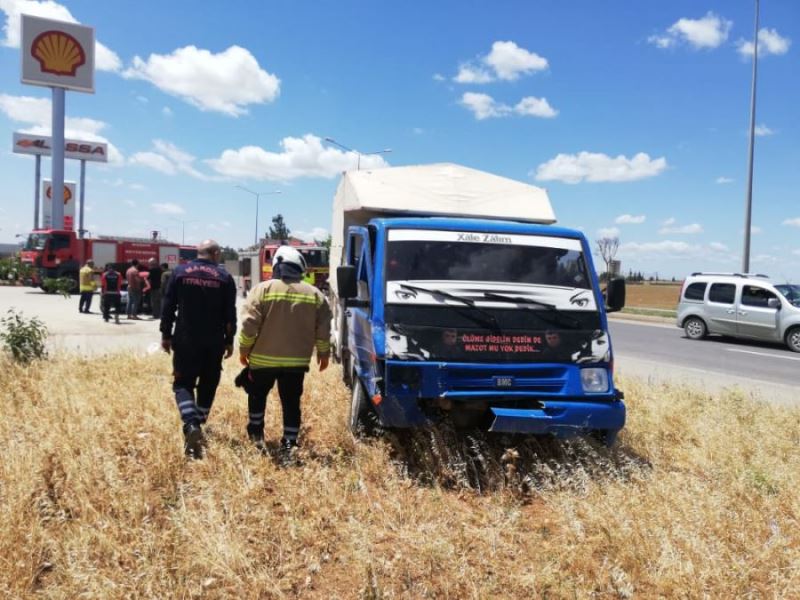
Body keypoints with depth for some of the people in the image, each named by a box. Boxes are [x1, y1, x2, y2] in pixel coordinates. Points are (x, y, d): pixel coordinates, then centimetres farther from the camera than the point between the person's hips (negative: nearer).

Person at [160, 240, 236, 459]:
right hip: (214, 342, 1)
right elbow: (230, 313, -1)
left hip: (185, 340, 0)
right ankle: (198, 424, 25)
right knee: (208, 384, 16)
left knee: (183, 383, 3)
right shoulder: (224, 277, -1)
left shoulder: (180, 272, 0)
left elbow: (168, 306, 0)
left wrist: (166, 335, 7)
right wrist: (229, 340, 7)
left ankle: (191, 425, -18)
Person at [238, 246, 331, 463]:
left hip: (264, 358, -1)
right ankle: (288, 445, 6)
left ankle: (256, 433, 30)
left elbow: (249, 324, -10)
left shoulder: (262, 289, -7)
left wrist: (244, 349, 2)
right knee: (291, 403, 8)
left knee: (257, 395, 22)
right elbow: (323, 330, 2)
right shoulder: (315, 294, 1)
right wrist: (324, 353, 15)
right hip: (297, 361, 1)